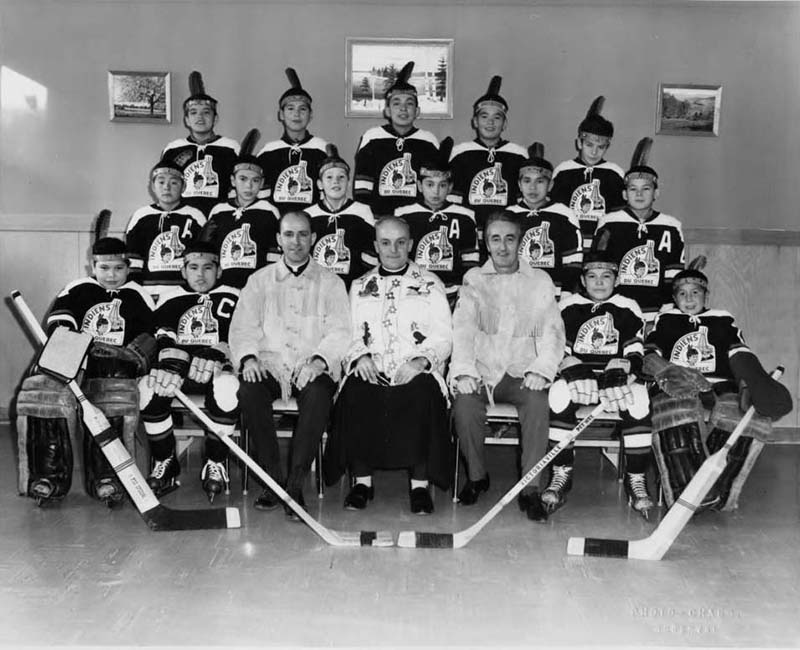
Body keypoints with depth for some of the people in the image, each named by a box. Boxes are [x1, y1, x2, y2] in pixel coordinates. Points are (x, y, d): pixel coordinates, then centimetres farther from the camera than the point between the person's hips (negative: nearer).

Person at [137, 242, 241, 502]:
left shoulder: (231, 298, 9)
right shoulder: (172, 299, 16)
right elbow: (165, 337, -1)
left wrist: (214, 356, -27)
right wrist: (170, 363, -24)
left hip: (216, 369, -2)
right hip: (179, 371, 2)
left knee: (226, 385, -37)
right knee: (148, 386, -28)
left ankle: (215, 463, -19)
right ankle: (165, 463, -11)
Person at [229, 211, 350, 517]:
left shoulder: (331, 283, 14)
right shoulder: (260, 280, 18)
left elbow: (339, 332, 3)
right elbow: (243, 327, 9)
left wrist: (319, 360, -15)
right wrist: (248, 358, -11)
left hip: (312, 366, -1)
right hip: (270, 363, 2)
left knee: (318, 394, -35)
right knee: (249, 390, -31)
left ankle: (295, 483, -26)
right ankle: (273, 479, -19)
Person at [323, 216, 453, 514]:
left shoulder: (430, 284, 13)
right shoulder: (360, 286, 21)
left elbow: (443, 338, 5)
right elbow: (351, 335, 15)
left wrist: (420, 361, -13)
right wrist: (360, 357, -7)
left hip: (417, 371, -1)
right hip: (371, 370, 2)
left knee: (424, 393, -35)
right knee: (355, 392, -31)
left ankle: (420, 483, -24)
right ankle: (362, 480, -19)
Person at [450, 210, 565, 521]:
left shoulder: (540, 281, 13)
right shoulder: (473, 279, 12)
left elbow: (552, 330, 4)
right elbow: (463, 326, -1)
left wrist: (541, 369, -15)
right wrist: (464, 370, -18)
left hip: (522, 372, 0)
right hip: (482, 370, 0)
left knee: (537, 400, -31)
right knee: (464, 402, -29)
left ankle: (531, 489, -22)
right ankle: (476, 476, -5)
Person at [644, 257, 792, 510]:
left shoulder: (723, 320, 27)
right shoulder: (664, 320, 25)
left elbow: (739, 354, 11)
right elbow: (649, 356, 9)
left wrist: (752, 382, -12)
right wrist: (667, 371, -15)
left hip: (720, 388, 2)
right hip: (679, 390, -2)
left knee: (751, 416, -34)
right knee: (676, 411, -41)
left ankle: (718, 493, -33)